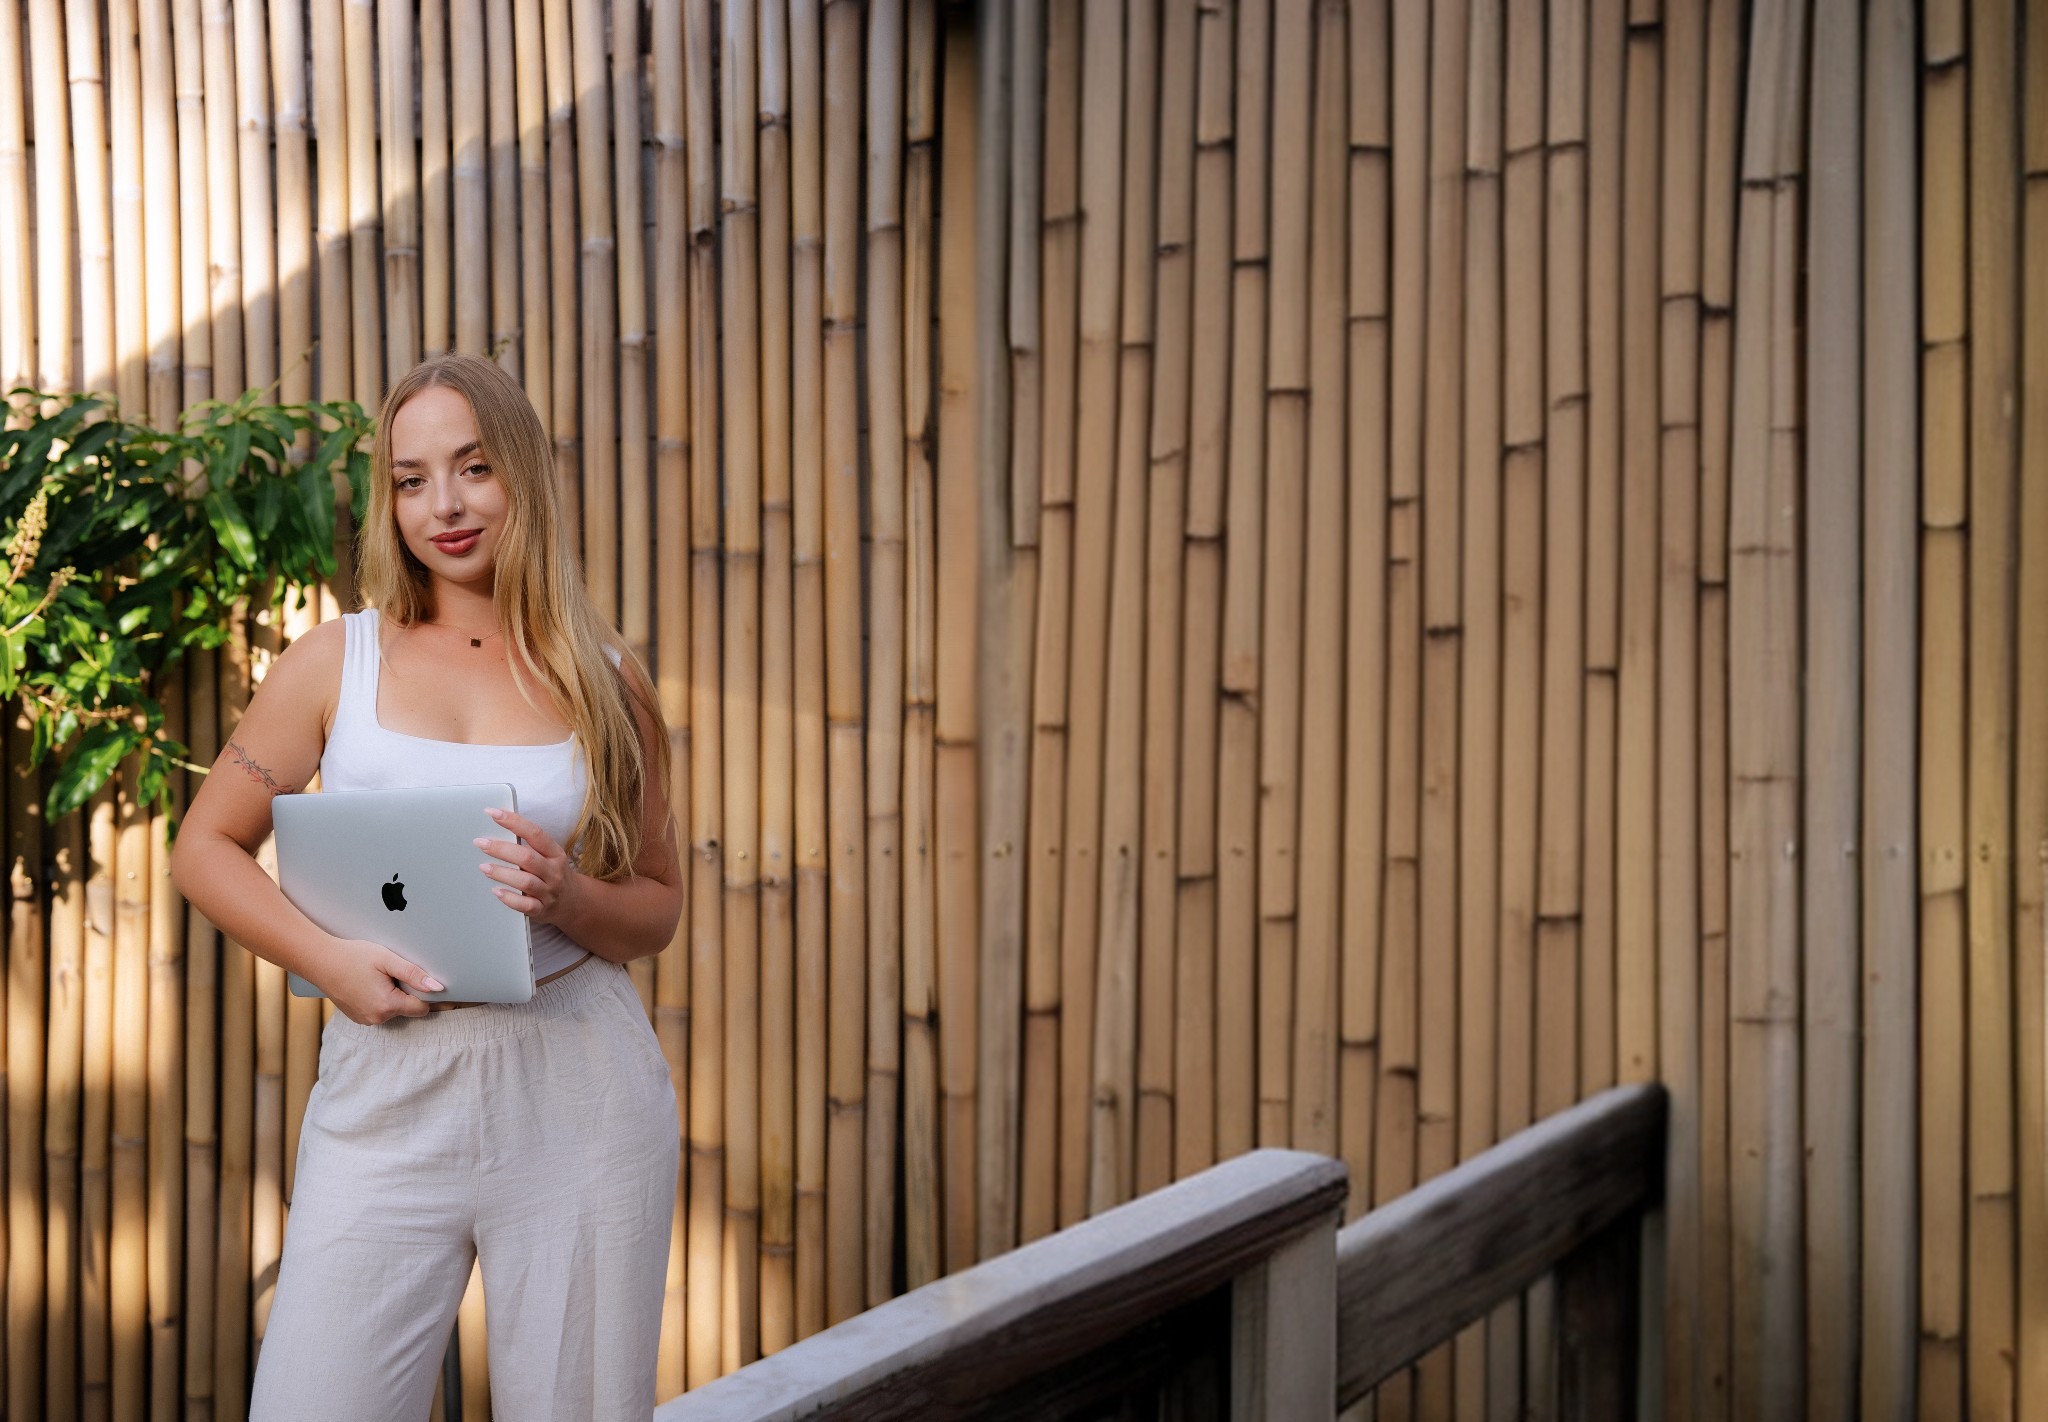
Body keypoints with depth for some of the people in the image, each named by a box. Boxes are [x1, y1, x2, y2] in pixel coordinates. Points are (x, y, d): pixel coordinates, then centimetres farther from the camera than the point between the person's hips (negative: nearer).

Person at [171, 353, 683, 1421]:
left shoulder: (605, 683, 6)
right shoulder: (335, 663, 5)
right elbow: (205, 848, 8)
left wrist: (573, 901, -11)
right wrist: (327, 959, -9)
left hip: (583, 1099, 0)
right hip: (388, 1098, 0)